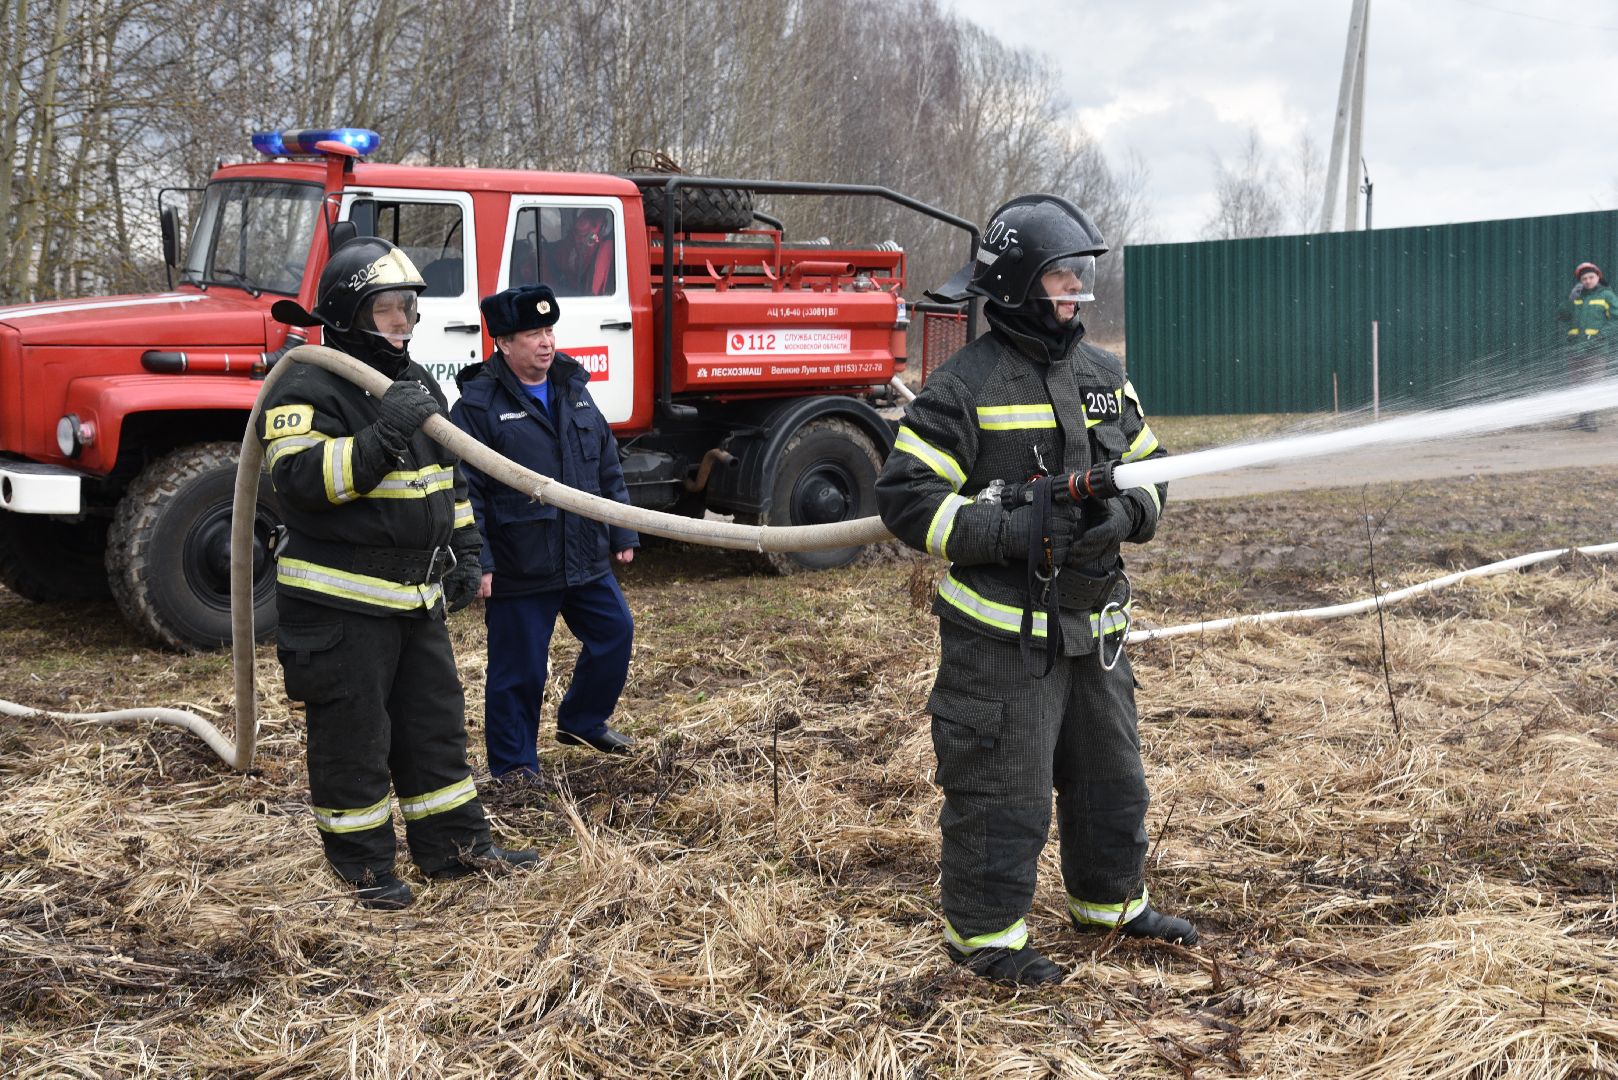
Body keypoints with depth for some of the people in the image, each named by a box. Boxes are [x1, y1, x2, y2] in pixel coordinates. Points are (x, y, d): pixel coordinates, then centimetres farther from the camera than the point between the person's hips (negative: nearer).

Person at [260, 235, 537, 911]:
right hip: (342, 602, -8)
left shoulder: (417, 384, 14)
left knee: (436, 720, 14)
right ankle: (362, 865, 15)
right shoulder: (308, 388, -12)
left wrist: (464, 552, 17)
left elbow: (449, 476, 23)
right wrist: (383, 436, -32)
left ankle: (454, 844, 25)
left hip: (416, 595, 8)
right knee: (353, 734, 2)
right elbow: (302, 477, -27)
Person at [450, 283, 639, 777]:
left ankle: (581, 720, 38)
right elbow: (464, 490, -14)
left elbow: (607, 468, 15)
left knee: (616, 633, 15)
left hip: (585, 559, 7)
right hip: (519, 569, -6)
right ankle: (514, 766, 20)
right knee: (519, 669, 3)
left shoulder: (574, 390, 8)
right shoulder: (478, 405, -12)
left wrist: (622, 533, 14)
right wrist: (476, 562, -18)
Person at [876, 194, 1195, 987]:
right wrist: (1017, 532, -23)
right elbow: (904, 497, -15)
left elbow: (1150, 473, 16)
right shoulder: (965, 386, -11)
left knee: (1111, 774, 20)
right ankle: (984, 934, 17)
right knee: (1002, 788, 0)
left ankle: (1111, 901, 40)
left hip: (1093, 622, 7)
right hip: (1002, 631, -7)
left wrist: (1124, 515, -8)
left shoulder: (1104, 376, 10)